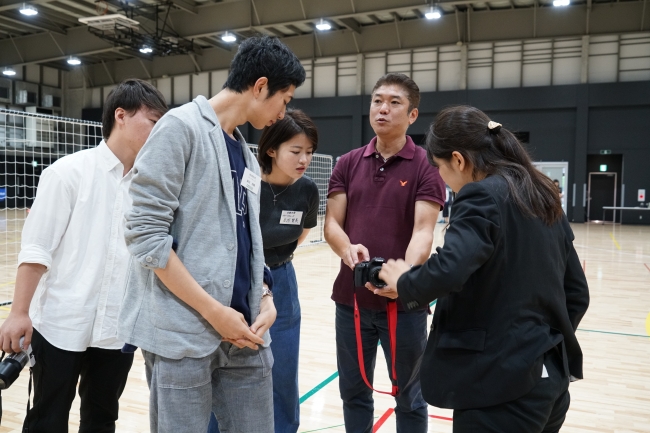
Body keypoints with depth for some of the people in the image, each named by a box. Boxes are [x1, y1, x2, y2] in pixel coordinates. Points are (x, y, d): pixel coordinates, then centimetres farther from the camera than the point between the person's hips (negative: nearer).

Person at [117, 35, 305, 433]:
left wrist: (265, 299, 0)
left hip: (245, 334, 7)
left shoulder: (248, 156, 14)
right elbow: (146, 235, -15)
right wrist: (215, 312, -15)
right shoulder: (181, 127, -8)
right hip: (184, 335, -7)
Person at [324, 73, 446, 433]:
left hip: (405, 300, -3)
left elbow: (423, 230, -15)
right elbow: (331, 223, 1)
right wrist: (347, 250, -22)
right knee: (353, 391, 18)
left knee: (409, 395, 14)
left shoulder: (425, 166, -6)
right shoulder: (347, 164, 6)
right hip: (351, 296, 3)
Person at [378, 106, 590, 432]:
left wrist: (404, 283, -13)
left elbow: (448, 270, -32)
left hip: (503, 384, -8)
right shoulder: (542, 196, 9)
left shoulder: (483, 196, -15)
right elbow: (576, 292, 13)